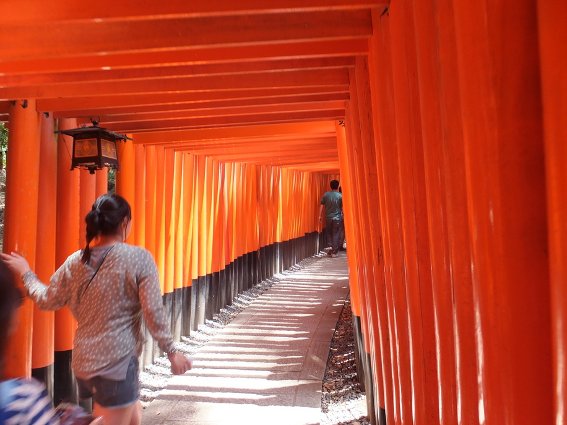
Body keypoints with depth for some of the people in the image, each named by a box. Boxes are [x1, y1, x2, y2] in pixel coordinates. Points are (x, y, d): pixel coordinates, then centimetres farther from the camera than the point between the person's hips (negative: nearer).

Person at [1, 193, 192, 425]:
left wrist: (25, 273, 28)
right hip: (117, 362, -6)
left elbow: (47, 300, 12)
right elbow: (153, 313, -16)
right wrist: (172, 351, -6)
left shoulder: (75, 262, 0)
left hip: (84, 361, 7)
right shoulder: (139, 258, -15)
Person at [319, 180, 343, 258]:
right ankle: (334, 251, 6)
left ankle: (332, 249, 17)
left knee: (329, 233, 15)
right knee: (336, 234, 4)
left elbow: (322, 205, 0)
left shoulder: (326, 194, -1)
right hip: (337, 218, -2)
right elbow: (343, 207, -6)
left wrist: (320, 215, 7)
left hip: (328, 217, 2)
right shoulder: (340, 195, -7)